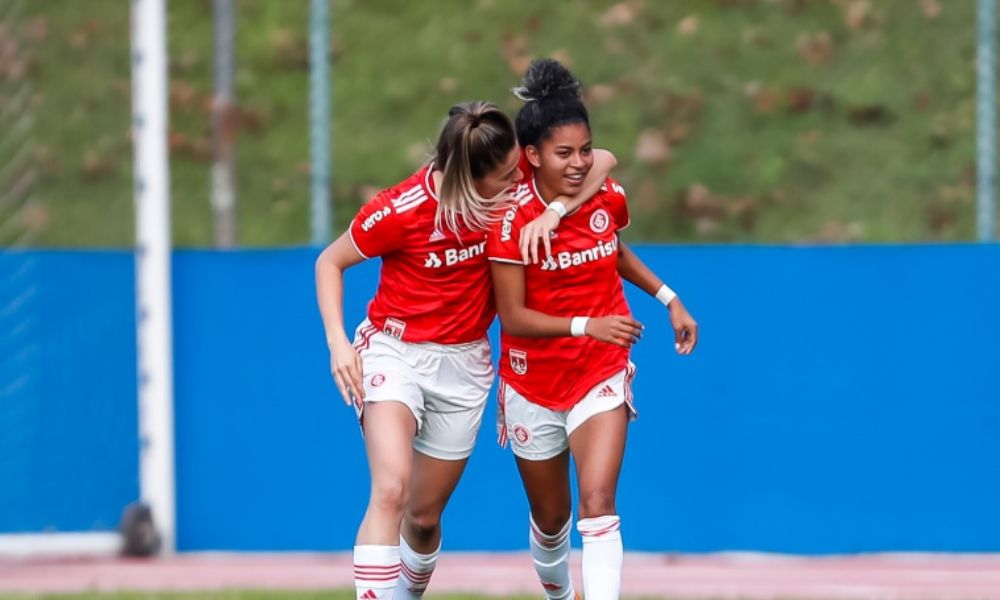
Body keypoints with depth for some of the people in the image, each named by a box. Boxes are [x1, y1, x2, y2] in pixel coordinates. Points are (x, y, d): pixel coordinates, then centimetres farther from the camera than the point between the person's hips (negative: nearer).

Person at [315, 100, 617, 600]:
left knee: (424, 516, 12)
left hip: (464, 364, 4)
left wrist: (555, 211, -27)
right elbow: (329, 262, -7)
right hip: (395, 350, -4)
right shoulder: (402, 209, -21)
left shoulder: (512, 178, -12)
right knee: (391, 489, -28)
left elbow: (600, 161, -10)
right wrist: (337, 341, -19)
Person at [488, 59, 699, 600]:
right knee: (550, 519, 15)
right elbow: (514, 317, -21)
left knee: (597, 503, -21)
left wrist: (668, 298, 11)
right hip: (534, 380, -1)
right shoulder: (512, 218, -20)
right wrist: (587, 325, -32)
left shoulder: (609, 198, -7)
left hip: (602, 373, 1)